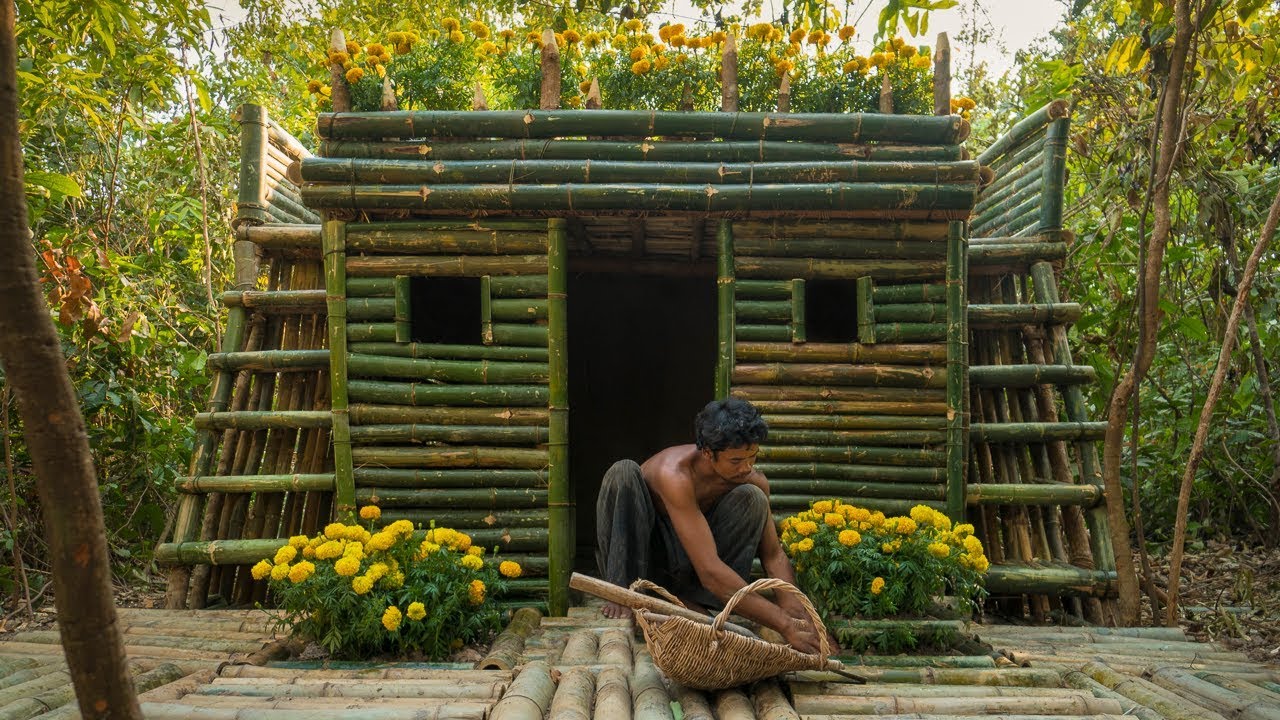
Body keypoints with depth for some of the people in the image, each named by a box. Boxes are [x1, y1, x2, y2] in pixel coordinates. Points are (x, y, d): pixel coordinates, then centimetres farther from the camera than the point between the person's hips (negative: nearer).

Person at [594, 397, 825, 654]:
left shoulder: (754, 481, -16)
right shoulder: (675, 474, -35)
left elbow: (774, 555, -9)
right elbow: (709, 570, -40)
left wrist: (797, 614, -29)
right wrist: (784, 625, -44)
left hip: (684, 564, 4)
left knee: (753, 498, -21)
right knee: (623, 472, -31)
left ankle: (690, 597, -16)